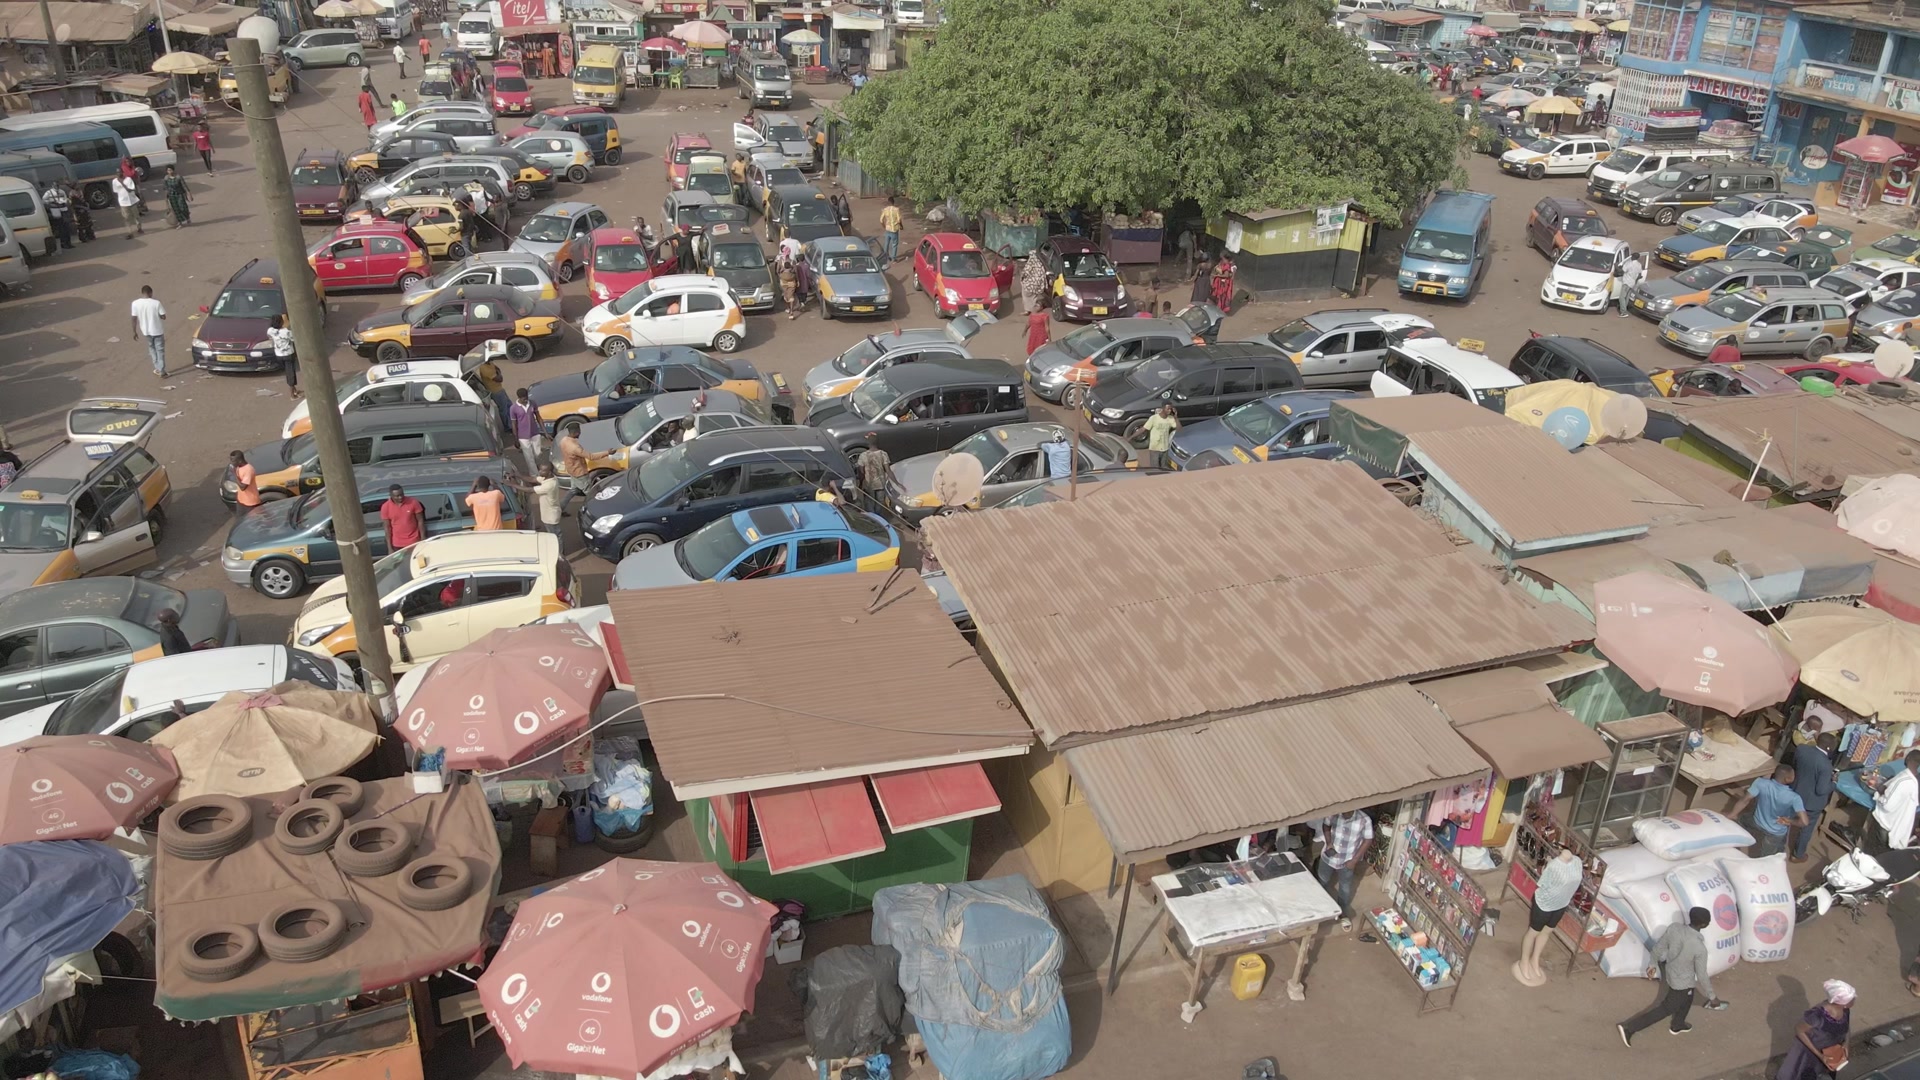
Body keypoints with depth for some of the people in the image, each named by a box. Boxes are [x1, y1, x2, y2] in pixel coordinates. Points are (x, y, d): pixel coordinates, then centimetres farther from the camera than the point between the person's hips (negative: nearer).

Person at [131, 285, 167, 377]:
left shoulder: (135, 303, -10)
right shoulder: (156, 303, -18)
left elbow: (134, 319, -6)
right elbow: (163, 317, -13)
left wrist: (134, 331, 5)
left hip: (146, 331, 3)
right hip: (157, 330, -3)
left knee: (152, 349, 23)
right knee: (160, 351, 9)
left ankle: (158, 369, 28)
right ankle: (162, 372, 10)